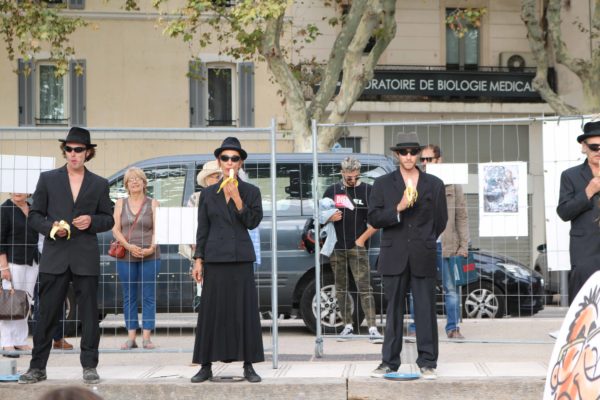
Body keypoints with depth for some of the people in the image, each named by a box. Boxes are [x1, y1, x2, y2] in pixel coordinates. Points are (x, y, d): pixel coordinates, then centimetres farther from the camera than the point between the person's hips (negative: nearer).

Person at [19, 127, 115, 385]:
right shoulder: (48, 179, 7)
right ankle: (37, 367, 8)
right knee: (46, 314, 1)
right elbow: (34, 216, 7)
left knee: (89, 314, 3)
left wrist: (92, 221, -9)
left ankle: (89, 366, 11)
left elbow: (109, 219, 12)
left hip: (86, 259, 1)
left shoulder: (99, 184, 10)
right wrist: (50, 227, -12)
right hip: (55, 257, -1)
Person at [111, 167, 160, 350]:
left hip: (149, 256, -1)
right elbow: (116, 229, 3)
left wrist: (151, 248, -16)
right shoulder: (120, 204, 10)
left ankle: (146, 337, 1)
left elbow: (157, 230, 1)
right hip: (126, 256, 1)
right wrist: (129, 246, -12)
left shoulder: (153, 204, 7)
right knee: (128, 297, 3)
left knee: (148, 297, -2)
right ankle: (131, 336, 6)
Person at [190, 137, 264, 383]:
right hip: (215, 258, 1)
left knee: (245, 310, -2)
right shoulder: (208, 194, 9)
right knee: (212, 310, 0)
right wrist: (198, 260, 2)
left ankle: (248, 367, 3)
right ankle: (206, 366, 5)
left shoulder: (251, 191, 5)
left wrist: (237, 199, -13)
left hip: (241, 258, -1)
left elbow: (253, 222, -4)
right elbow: (202, 230, 8)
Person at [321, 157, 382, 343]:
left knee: (364, 288, -11)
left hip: (358, 246, -4)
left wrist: (362, 239, -5)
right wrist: (330, 218, -5)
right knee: (341, 289, 8)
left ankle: (372, 329, -17)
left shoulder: (367, 191, 2)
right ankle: (348, 326, 17)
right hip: (336, 248, 4)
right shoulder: (332, 191, 11)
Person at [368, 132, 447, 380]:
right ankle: (389, 362, 9)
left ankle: (427, 362, 6)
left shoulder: (434, 185, 8)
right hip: (394, 257, 0)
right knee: (394, 311, 4)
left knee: (426, 311, 0)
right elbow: (373, 218, -2)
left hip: (423, 258, 0)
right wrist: (398, 208, -15)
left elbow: (440, 220, 15)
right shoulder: (383, 184, 6)